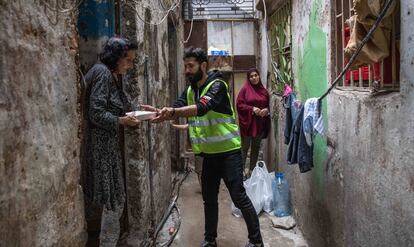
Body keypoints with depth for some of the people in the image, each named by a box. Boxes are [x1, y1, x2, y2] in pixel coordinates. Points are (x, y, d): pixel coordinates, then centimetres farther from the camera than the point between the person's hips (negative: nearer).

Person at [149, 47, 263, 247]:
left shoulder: (217, 85, -16)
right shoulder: (190, 90, 8)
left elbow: (201, 108, -33)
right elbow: (176, 109, -6)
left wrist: (172, 112, -45)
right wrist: (161, 113, -28)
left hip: (228, 151, -7)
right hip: (208, 153, 7)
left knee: (239, 196, -2)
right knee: (209, 198, 15)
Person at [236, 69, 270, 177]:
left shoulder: (264, 91, 9)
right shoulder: (245, 89, -3)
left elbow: (268, 105, 15)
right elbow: (239, 104, -7)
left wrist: (266, 110, -7)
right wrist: (252, 109, -18)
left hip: (260, 123, 5)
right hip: (248, 123, -4)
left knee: (256, 147, 11)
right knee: (245, 147, -1)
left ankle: (252, 169, 22)